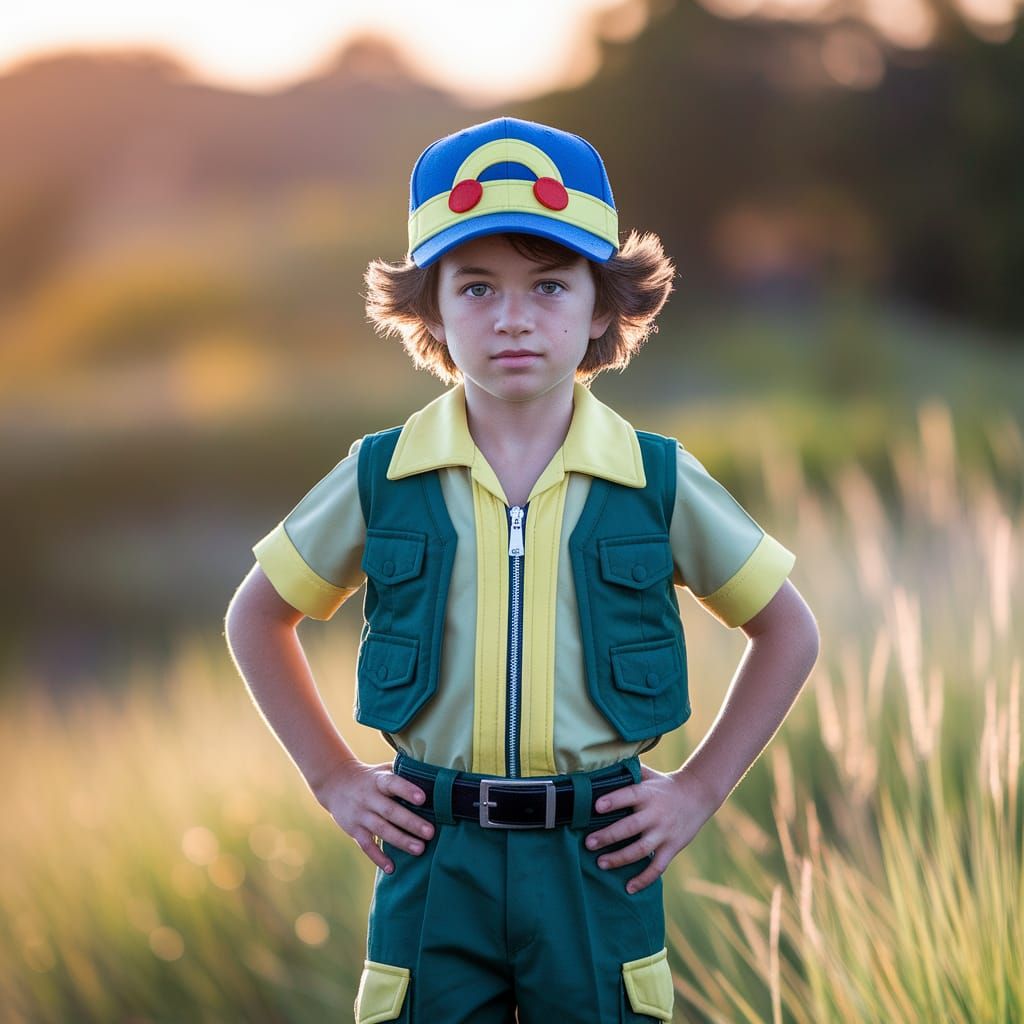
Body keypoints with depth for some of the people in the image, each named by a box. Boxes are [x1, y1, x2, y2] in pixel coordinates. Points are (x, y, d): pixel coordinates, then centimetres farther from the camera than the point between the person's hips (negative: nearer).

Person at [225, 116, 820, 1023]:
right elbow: (257, 619, 13)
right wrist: (333, 778, 7)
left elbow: (789, 632, 10)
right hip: (433, 858, 0)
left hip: (597, 859, 0)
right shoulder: (382, 477, -1)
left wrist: (700, 788, 4)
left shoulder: (658, 481, -2)